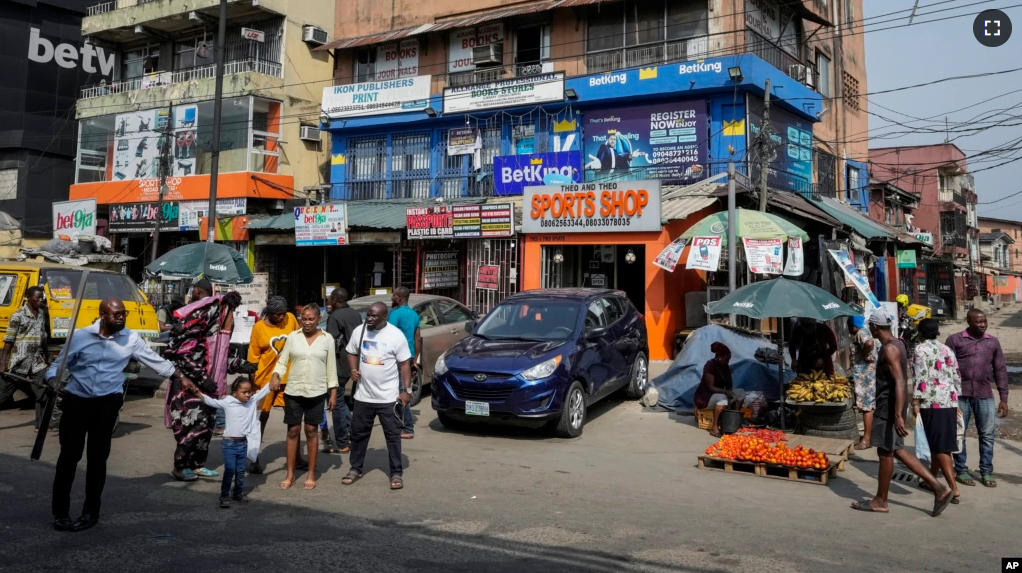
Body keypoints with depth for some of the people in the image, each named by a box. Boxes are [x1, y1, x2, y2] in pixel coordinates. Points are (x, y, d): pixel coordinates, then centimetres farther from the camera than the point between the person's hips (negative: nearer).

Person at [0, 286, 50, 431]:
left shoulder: (41, 314, 9)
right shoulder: (18, 316, -10)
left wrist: (47, 357, 19)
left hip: (37, 362, 6)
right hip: (18, 362, -6)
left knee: (43, 393, 3)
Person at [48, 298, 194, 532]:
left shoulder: (131, 339, -1)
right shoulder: (80, 336, -4)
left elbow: (155, 360, 5)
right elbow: (58, 364, 2)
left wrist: (180, 377, 4)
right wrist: (52, 381, -17)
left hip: (107, 403, 0)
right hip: (76, 400, 0)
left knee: (98, 456, 5)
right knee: (69, 454, 3)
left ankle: (90, 511, 17)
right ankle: (60, 511, 16)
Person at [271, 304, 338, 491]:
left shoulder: (327, 339, -1)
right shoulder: (293, 336, 1)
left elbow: (331, 368, 2)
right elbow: (282, 361, 2)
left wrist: (333, 392, 0)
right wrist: (275, 376, -17)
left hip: (316, 392, -1)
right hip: (293, 391, 1)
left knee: (311, 431, 6)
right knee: (293, 431, 7)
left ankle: (311, 475, 16)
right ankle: (290, 475, 16)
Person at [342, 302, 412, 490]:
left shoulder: (396, 335, -12)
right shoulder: (359, 331, 0)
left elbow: (404, 364, -9)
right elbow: (352, 353, 14)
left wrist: (406, 390, -13)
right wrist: (353, 369, -6)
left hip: (388, 397, -4)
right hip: (363, 395, 4)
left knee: (393, 435, 4)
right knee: (358, 433, 14)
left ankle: (397, 473, 13)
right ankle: (355, 469, 29)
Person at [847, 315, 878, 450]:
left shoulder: (861, 333, -15)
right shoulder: (862, 332, 17)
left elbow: (869, 343, -36)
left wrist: (864, 356, -21)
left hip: (864, 374, -11)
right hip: (865, 373, 11)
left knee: (867, 406, -7)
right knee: (868, 405, 15)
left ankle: (866, 439, -5)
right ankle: (868, 435, 23)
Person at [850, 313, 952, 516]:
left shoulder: (889, 349, -19)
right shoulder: (897, 344, 11)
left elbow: (899, 382, -26)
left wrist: (898, 415, -30)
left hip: (889, 407, -10)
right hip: (889, 406, 10)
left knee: (885, 453, 1)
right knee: (896, 450, 15)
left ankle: (881, 501, 13)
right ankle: (938, 488, 13)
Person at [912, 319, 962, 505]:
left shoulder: (921, 349, -8)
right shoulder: (947, 349, 12)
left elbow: (920, 377, -16)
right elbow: (956, 377, 14)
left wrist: (916, 402, -12)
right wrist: (955, 402, 21)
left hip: (932, 403, -7)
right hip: (950, 402, 7)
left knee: (939, 447, -4)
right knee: (939, 444, 17)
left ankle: (954, 488, -8)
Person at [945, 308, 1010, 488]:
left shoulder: (993, 342, 9)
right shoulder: (955, 340, 0)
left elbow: (1000, 371, 10)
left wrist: (1004, 399, 6)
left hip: (984, 396, 2)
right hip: (960, 394, -2)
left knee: (987, 435, 5)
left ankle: (986, 472, 15)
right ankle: (961, 470, 16)